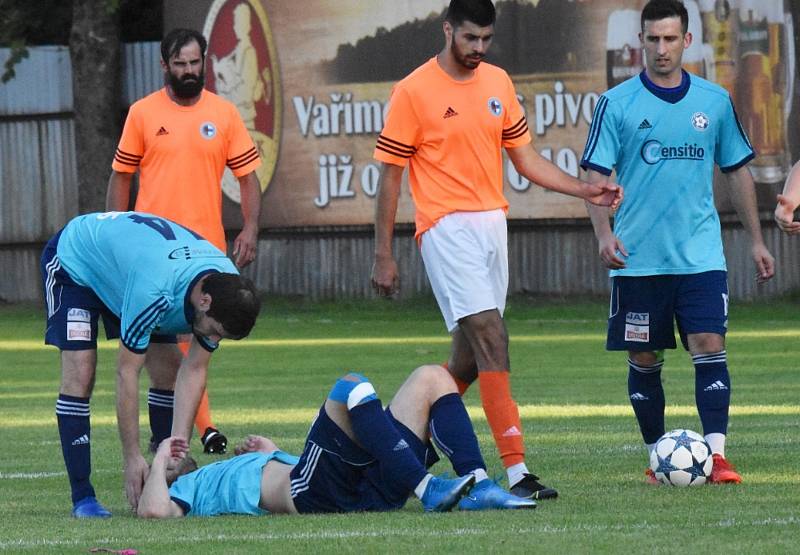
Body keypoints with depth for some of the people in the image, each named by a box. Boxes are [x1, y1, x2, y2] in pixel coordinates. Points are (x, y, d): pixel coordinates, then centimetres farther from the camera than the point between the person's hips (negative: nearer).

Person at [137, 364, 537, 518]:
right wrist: (160, 462, 11)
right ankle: (427, 490, -37)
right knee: (351, 387, -27)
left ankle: (478, 487, -19)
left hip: (366, 485, 8)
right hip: (314, 490, -8)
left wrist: (276, 456, 31)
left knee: (432, 379, 2)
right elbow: (152, 510, -4)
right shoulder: (183, 489, 19)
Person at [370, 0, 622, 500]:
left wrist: (586, 191, 4)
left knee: (473, 354, 9)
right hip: (447, 228, -7)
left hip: (492, 224, 7)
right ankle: (517, 472, -20)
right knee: (492, 341, -16)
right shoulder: (414, 92, -7)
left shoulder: (498, 83, 10)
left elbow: (526, 159, 17)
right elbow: (390, 176, -4)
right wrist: (384, 256, -5)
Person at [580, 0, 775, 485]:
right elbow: (597, 175, -2)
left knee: (710, 346, -12)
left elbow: (737, 170, 15)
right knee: (644, 359, 5)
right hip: (638, 259, -1)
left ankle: (716, 454, -14)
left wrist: (757, 240, 13)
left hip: (701, 256, 1)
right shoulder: (617, 104, 0)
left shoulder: (715, 101, 7)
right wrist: (604, 234, -17)